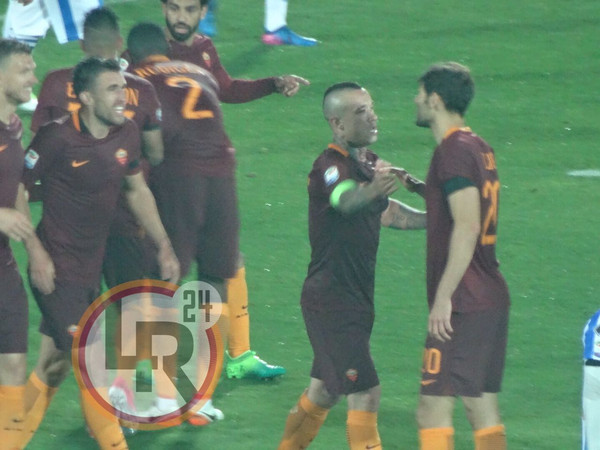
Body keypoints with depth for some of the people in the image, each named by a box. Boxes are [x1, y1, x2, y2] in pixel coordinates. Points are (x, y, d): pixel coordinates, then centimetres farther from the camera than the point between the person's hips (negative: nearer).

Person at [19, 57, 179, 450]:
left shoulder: (127, 134, 1)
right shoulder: (58, 138, -19)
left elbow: (138, 191, 17)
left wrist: (164, 247, 13)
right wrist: (36, 253, -19)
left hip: (90, 270, 7)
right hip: (57, 270, -7)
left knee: (55, 366, 13)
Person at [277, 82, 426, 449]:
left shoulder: (369, 164, 9)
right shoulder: (329, 166, -19)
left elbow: (386, 211, 25)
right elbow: (345, 199, -42)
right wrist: (373, 189, -63)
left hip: (355, 299, 9)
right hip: (331, 300, -9)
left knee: (324, 392, 19)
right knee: (365, 394, -12)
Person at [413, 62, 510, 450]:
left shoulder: (454, 152, -13)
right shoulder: (480, 148, 15)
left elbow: (467, 227, -22)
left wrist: (444, 296, -21)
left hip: (462, 305, -9)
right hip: (493, 299, 9)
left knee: (434, 411, -8)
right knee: (484, 409, 10)